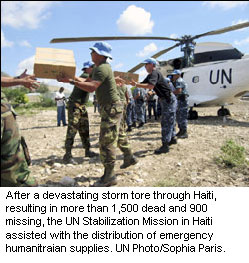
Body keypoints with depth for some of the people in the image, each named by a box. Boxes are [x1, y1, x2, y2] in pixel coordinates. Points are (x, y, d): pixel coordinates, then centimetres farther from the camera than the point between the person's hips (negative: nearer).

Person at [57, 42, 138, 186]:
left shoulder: (103, 68, -17)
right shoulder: (99, 68, 16)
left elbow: (91, 87, -30)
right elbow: (87, 81, 18)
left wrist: (71, 81, -27)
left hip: (112, 108, -11)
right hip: (112, 107, 11)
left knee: (106, 141, -10)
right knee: (118, 135, 22)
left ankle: (109, 176, -4)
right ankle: (130, 157, 39)